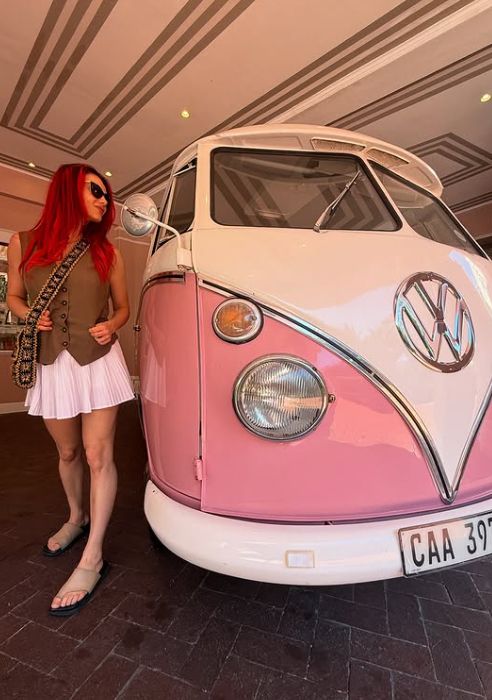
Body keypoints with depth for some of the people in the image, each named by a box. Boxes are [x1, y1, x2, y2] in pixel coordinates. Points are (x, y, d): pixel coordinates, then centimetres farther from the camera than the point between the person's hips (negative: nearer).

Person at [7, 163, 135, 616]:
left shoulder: (106, 252, 4)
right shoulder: (23, 244, 4)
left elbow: (122, 307, 9)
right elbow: (14, 297, 13)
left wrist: (110, 327, -12)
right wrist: (31, 315, -8)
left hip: (98, 361, -1)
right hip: (51, 366, 2)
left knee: (98, 456, -2)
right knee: (67, 453, 17)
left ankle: (92, 561, 13)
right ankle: (76, 519, 44)